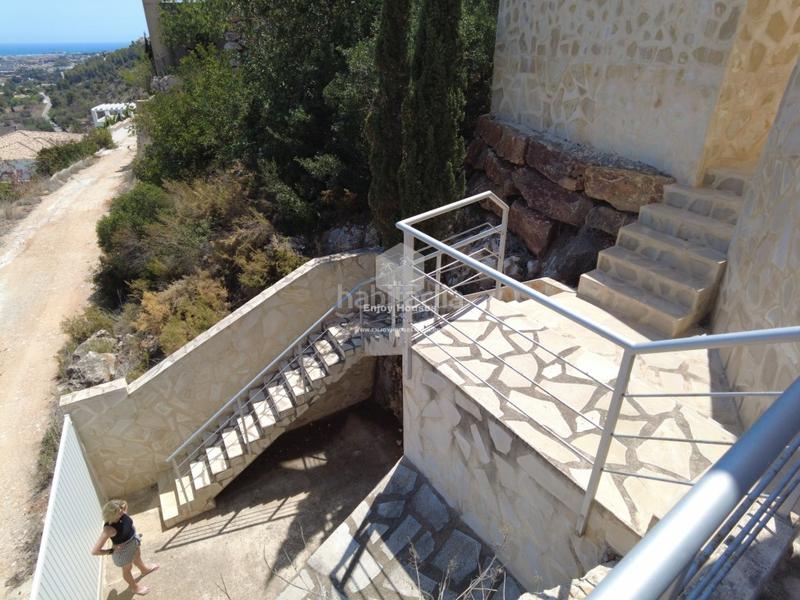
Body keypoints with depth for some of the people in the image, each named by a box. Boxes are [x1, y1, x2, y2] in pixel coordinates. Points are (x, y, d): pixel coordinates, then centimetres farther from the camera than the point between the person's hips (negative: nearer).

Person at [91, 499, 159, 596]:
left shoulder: (122, 514, -25)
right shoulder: (109, 529, -42)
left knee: (137, 556, 36)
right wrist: (112, 550, -24)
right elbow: (94, 551, -37)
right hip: (123, 550, -6)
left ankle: (144, 569, 68)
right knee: (127, 569, 25)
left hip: (133, 540, 6)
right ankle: (134, 587, 55)